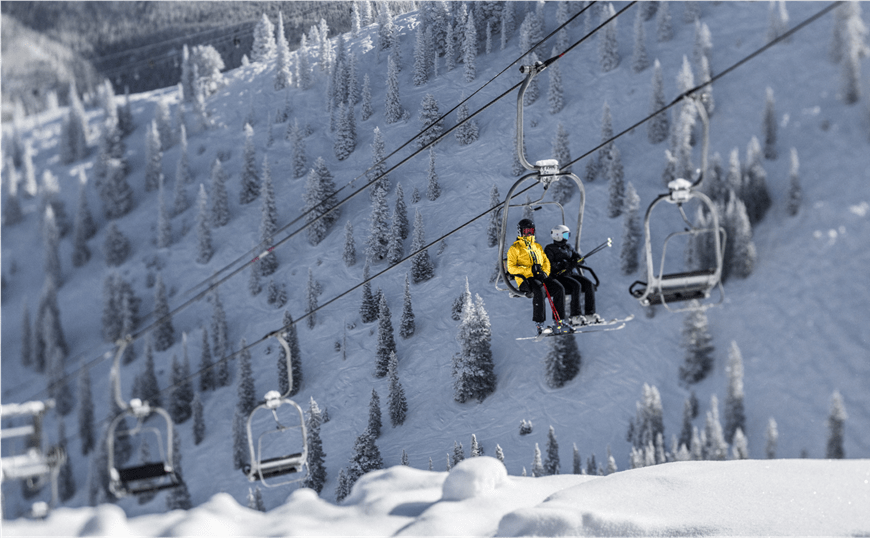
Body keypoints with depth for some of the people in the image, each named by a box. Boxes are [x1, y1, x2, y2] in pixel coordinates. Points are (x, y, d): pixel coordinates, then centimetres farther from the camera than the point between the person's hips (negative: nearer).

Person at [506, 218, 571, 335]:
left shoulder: (537, 246, 24)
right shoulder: (515, 249, 6)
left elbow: (546, 262, 20)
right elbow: (511, 268, -5)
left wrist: (545, 272, -4)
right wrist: (530, 270, -16)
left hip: (540, 277, 6)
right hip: (525, 279, -6)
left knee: (559, 289, -20)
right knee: (539, 290, -37)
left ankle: (558, 321, -17)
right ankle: (539, 324, -34)